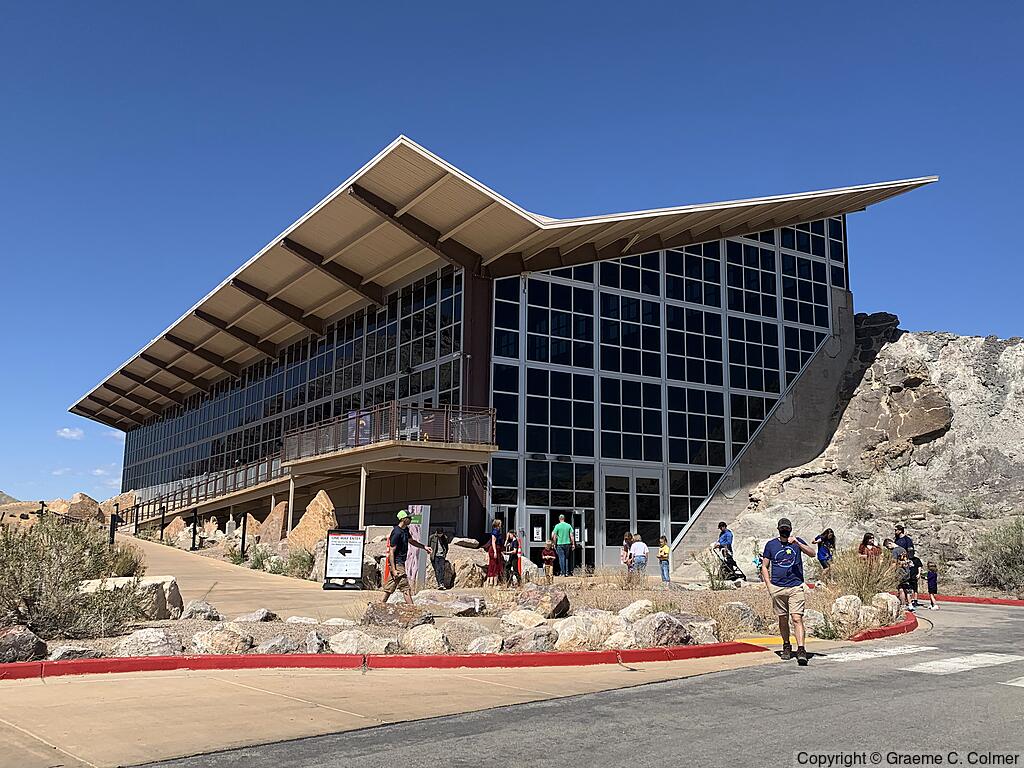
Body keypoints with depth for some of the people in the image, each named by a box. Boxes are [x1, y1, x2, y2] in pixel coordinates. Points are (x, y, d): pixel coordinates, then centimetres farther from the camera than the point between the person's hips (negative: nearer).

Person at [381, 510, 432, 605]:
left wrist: (424, 547, 22)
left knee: (390, 588, 12)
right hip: (396, 563, -9)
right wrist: (393, 570, -22)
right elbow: (391, 552, -20)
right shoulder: (397, 533, -19)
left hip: (401, 563, 9)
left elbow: (411, 541, 29)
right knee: (406, 588, -7)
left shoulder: (405, 530, 10)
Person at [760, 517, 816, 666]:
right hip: (777, 588, 2)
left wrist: (797, 542, -21)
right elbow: (764, 566, 11)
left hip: (796, 587, -2)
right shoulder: (770, 544, 8)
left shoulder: (797, 542, 7)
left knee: (797, 618, -12)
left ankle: (801, 650, -16)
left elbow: (812, 554, -9)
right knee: (783, 619, 10)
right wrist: (768, 585, 0)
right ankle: (786, 647, 25)